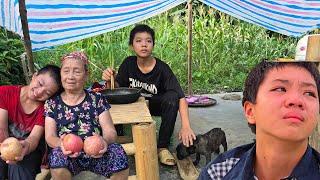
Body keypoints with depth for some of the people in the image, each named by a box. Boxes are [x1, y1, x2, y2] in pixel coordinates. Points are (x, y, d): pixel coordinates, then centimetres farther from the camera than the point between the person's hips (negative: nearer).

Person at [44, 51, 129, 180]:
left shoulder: (97, 99, 7)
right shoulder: (52, 103, 8)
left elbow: (110, 132, -1)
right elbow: (49, 137, 1)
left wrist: (104, 140, -26)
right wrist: (61, 144, -24)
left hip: (96, 154, 0)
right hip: (68, 156, 1)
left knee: (118, 152, -30)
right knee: (57, 154, -32)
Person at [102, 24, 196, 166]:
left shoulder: (162, 68, -21)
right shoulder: (128, 64, -11)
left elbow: (181, 97, -29)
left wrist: (185, 126, -42)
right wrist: (110, 81, -31)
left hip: (156, 106, -2)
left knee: (172, 96, -33)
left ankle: (162, 147, -20)